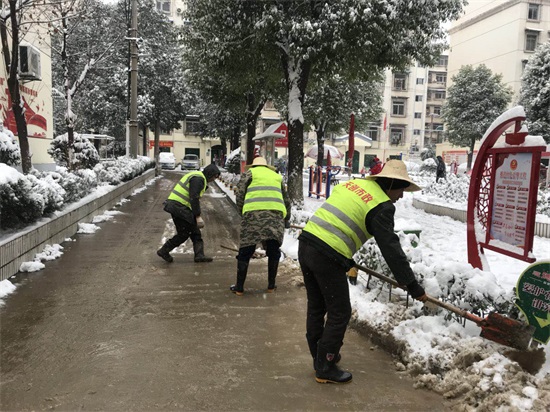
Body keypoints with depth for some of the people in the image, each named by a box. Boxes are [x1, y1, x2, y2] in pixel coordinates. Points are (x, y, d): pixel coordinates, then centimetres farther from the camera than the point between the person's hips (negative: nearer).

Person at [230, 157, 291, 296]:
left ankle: (239, 287, 13)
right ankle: (271, 285, 23)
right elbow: (286, 200, 32)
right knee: (273, 252, 18)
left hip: (254, 213, -3)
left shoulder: (249, 172, 21)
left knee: (245, 252, 7)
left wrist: (242, 212, 23)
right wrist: (286, 219, 44)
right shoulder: (277, 176, 31)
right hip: (276, 214, 3)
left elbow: (239, 194, 9)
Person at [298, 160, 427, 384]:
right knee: (339, 313, 8)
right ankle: (325, 369, 20)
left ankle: (320, 356, 39)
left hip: (306, 244, 8)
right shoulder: (382, 206, -6)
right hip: (327, 257, -8)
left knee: (316, 306, 21)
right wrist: (412, 285, -1)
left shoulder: (353, 183, 17)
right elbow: (391, 249, -9)